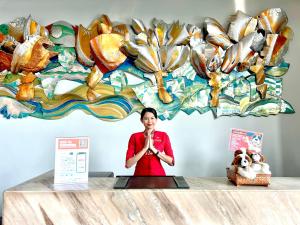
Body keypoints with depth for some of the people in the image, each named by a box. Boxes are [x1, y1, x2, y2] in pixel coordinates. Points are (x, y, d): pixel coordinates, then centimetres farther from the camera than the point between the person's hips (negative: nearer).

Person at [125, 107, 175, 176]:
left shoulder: (163, 136, 0)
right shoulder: (135, 137, -2)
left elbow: (171, 162, -4)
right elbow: (128, 164, -7)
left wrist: (153, 148, -13)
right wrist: (145, 148, -15)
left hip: (159, 174, 1)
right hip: (140, 175, 0)